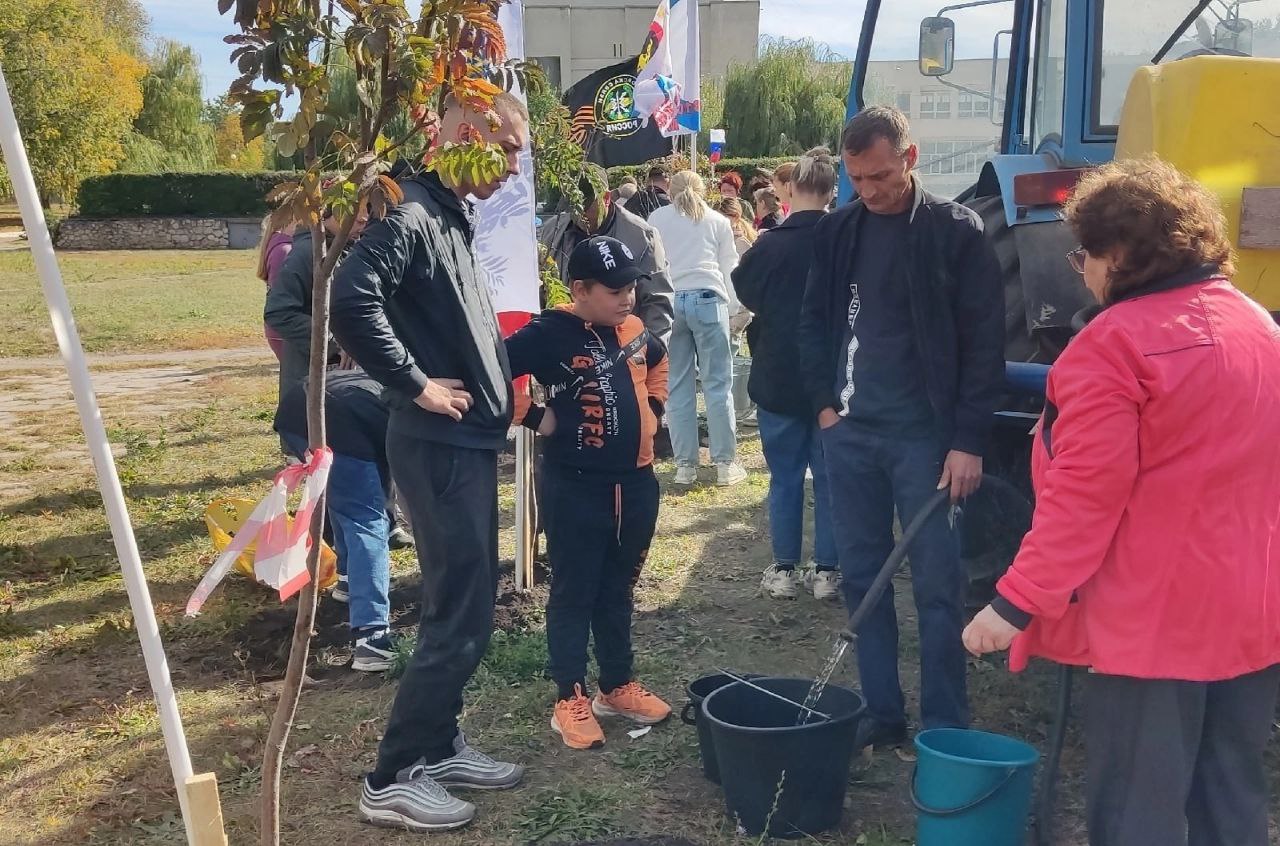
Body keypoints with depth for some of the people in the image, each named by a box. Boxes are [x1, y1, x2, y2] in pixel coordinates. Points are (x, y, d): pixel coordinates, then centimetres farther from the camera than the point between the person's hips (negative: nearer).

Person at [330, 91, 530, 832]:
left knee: (472, 606, 16)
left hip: (471, 441, 9)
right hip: (439, 445, -9)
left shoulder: (456, 218, 14)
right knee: (458, 615, -4)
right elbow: (352, 301, -30)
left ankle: (439, 745, 29)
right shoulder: (411, 213, -16)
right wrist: (415, 385, -22)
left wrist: (502, 383, 10)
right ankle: (394, 777, 8)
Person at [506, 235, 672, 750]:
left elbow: (659, 364, 28)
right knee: (574, 593, 3)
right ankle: (570, 701, 12)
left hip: (636, 482, 7)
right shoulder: (550, 334, -15)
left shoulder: (633, 331, 6)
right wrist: (535, 418, -16)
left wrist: (652, 409, 14)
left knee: (618, 591, 17)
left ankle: (618, 687, 30)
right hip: (576, 487, -6)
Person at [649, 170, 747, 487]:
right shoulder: (717, 221, 13)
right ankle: (725, 463, 2)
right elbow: (729, 267, 13)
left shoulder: (656, 219, 13)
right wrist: (732, 307, 18)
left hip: (668, 301, 1)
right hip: (707, 299, -1)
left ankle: (685, 464, 6)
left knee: (678, 386, 4)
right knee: (718, 384, 1)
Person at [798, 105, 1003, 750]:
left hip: (926, 436, -4)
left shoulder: (956, 232, -5)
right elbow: (813, 322, 15)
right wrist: (824, 402, 4)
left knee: (937, 585, 1)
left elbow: (983, 340, -7)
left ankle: (945, 730, 11)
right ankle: (882, 714, 22)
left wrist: (969, 440, -11)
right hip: (849, 432, 5)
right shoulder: (837, 232, 7)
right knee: (862, 578, 10)